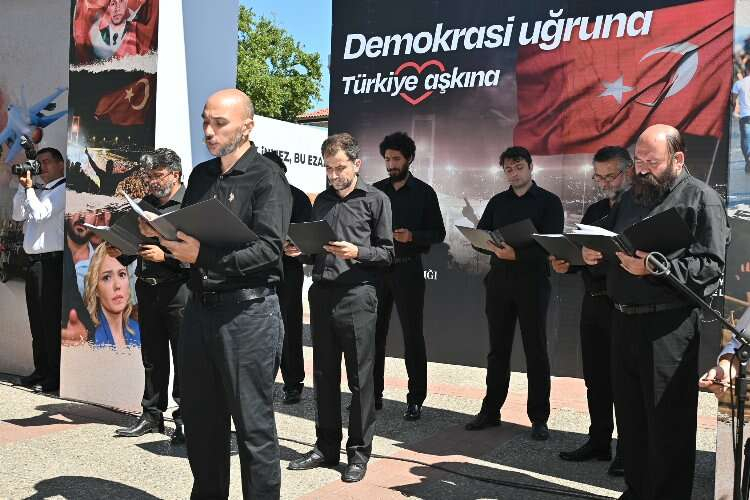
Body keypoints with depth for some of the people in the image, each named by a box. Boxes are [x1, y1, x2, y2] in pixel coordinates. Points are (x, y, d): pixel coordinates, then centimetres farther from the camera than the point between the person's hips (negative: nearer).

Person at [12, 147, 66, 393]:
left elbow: (41, 213, -15)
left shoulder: (62, 190, -5)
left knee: (51, 320, -7)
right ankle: (41, 370, 19)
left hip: (51, 260, -8)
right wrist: (24, 187, 8)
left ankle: (54, 376, -3)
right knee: (36, 319, 11)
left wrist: (28, 188, -6)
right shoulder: (39, 191, 20)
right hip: (34, 260, 8)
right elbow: (18, 215, 16)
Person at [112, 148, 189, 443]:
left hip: (179, 289, -6)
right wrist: (118, 251, 0)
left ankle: (184, 418, 11)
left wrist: (164, 256, -22)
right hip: (147, 288, 7)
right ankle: (152, 415, 24)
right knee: (152, 356, 13)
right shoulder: (145, 204, 15)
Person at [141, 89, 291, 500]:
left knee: (253, 425, 3)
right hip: (199, 307, 7)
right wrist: (158, 232, -2)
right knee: (199, 419, 17)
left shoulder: (267, 178, -8)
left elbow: (268, 248, -19)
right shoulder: (200, 175, 14)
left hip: (247, 310, -7)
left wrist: (203, 256, -29)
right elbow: (186, 233, 19)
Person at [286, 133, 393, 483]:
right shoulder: (322, 201, 17)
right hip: (321, 294, 5)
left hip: (356, 296, -5)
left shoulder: (376, 200, 1)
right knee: (324, 375, 11)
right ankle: (326, 446, 23)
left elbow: (387, 252, -3)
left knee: (360, 378, 1)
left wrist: (357, 252, -18)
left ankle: (359, 452, 13)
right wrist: (300, 250, 2)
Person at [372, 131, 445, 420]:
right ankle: (373, 394, 18)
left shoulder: (424, 193, 1)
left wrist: (412, 236, -17)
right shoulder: (376, 190, 10)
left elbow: (438, 233, 0)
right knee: (373, 332, 6)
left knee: (412, 334, 0)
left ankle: (415, 400, 8)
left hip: (408, 269, -3)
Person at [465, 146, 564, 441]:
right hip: (499, 281, 4)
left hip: (532, 282, -4)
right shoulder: (497, 202, 15)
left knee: (536, 351, 1)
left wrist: (517, 255, -22)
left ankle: (539, 418, 9)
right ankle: (490, 411, 17)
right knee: (498, 348, 9)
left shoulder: (549, 201, 2)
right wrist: (494, 247, -14)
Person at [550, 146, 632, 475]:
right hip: (593, 302, 7)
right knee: (595, 378, 13)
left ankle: (627, 451, 12)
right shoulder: (595, 211, 16)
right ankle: (598, 442, 25)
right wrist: (565, 263, -5)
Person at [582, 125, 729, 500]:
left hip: (668, 326, -7)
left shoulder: (701, 198, -5)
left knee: (667, 424, 0)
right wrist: (591, 250, -2)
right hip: (624, 320, 7)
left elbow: (710, 266, -15)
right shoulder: (631, 196, 16)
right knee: (630, 416, 16)